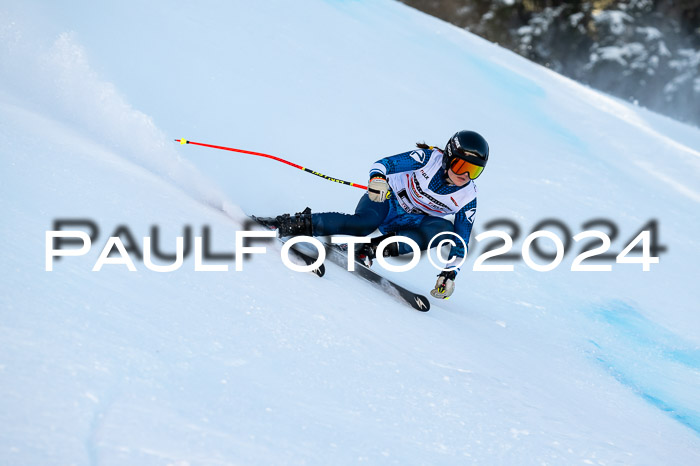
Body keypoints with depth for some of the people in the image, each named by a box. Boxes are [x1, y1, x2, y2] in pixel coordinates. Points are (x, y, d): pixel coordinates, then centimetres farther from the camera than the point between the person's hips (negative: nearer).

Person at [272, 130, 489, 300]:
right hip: (387, 198, -3)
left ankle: (378, 248, -36)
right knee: (364, 222, -37)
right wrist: (377, 177, -41)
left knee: (445, 230, -30)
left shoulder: (467, 198, -11)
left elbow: (461, 241, -4)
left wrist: (450, 273, -14)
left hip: (409, 224, 3)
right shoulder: (430, 158, -18)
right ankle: (303, 223, -26)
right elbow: (385, 163, -18)